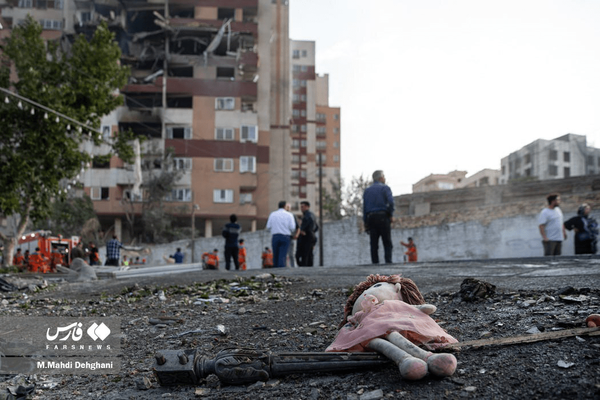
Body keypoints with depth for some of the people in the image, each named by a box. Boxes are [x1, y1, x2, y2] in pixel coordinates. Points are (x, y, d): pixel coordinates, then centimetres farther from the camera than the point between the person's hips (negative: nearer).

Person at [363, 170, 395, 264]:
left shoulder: (367, 190, 16)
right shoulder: (385, 188, 2)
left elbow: (364, 207, 12)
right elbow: (390, 202, -12)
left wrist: (365, 223, 11)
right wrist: (391, 215, -1)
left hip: (371, 218, 4)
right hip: (383, 217, -4)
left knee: (374, 243, 4)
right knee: (387, 242, -1)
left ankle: (375, 262, -1)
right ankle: (388, 261, -10)